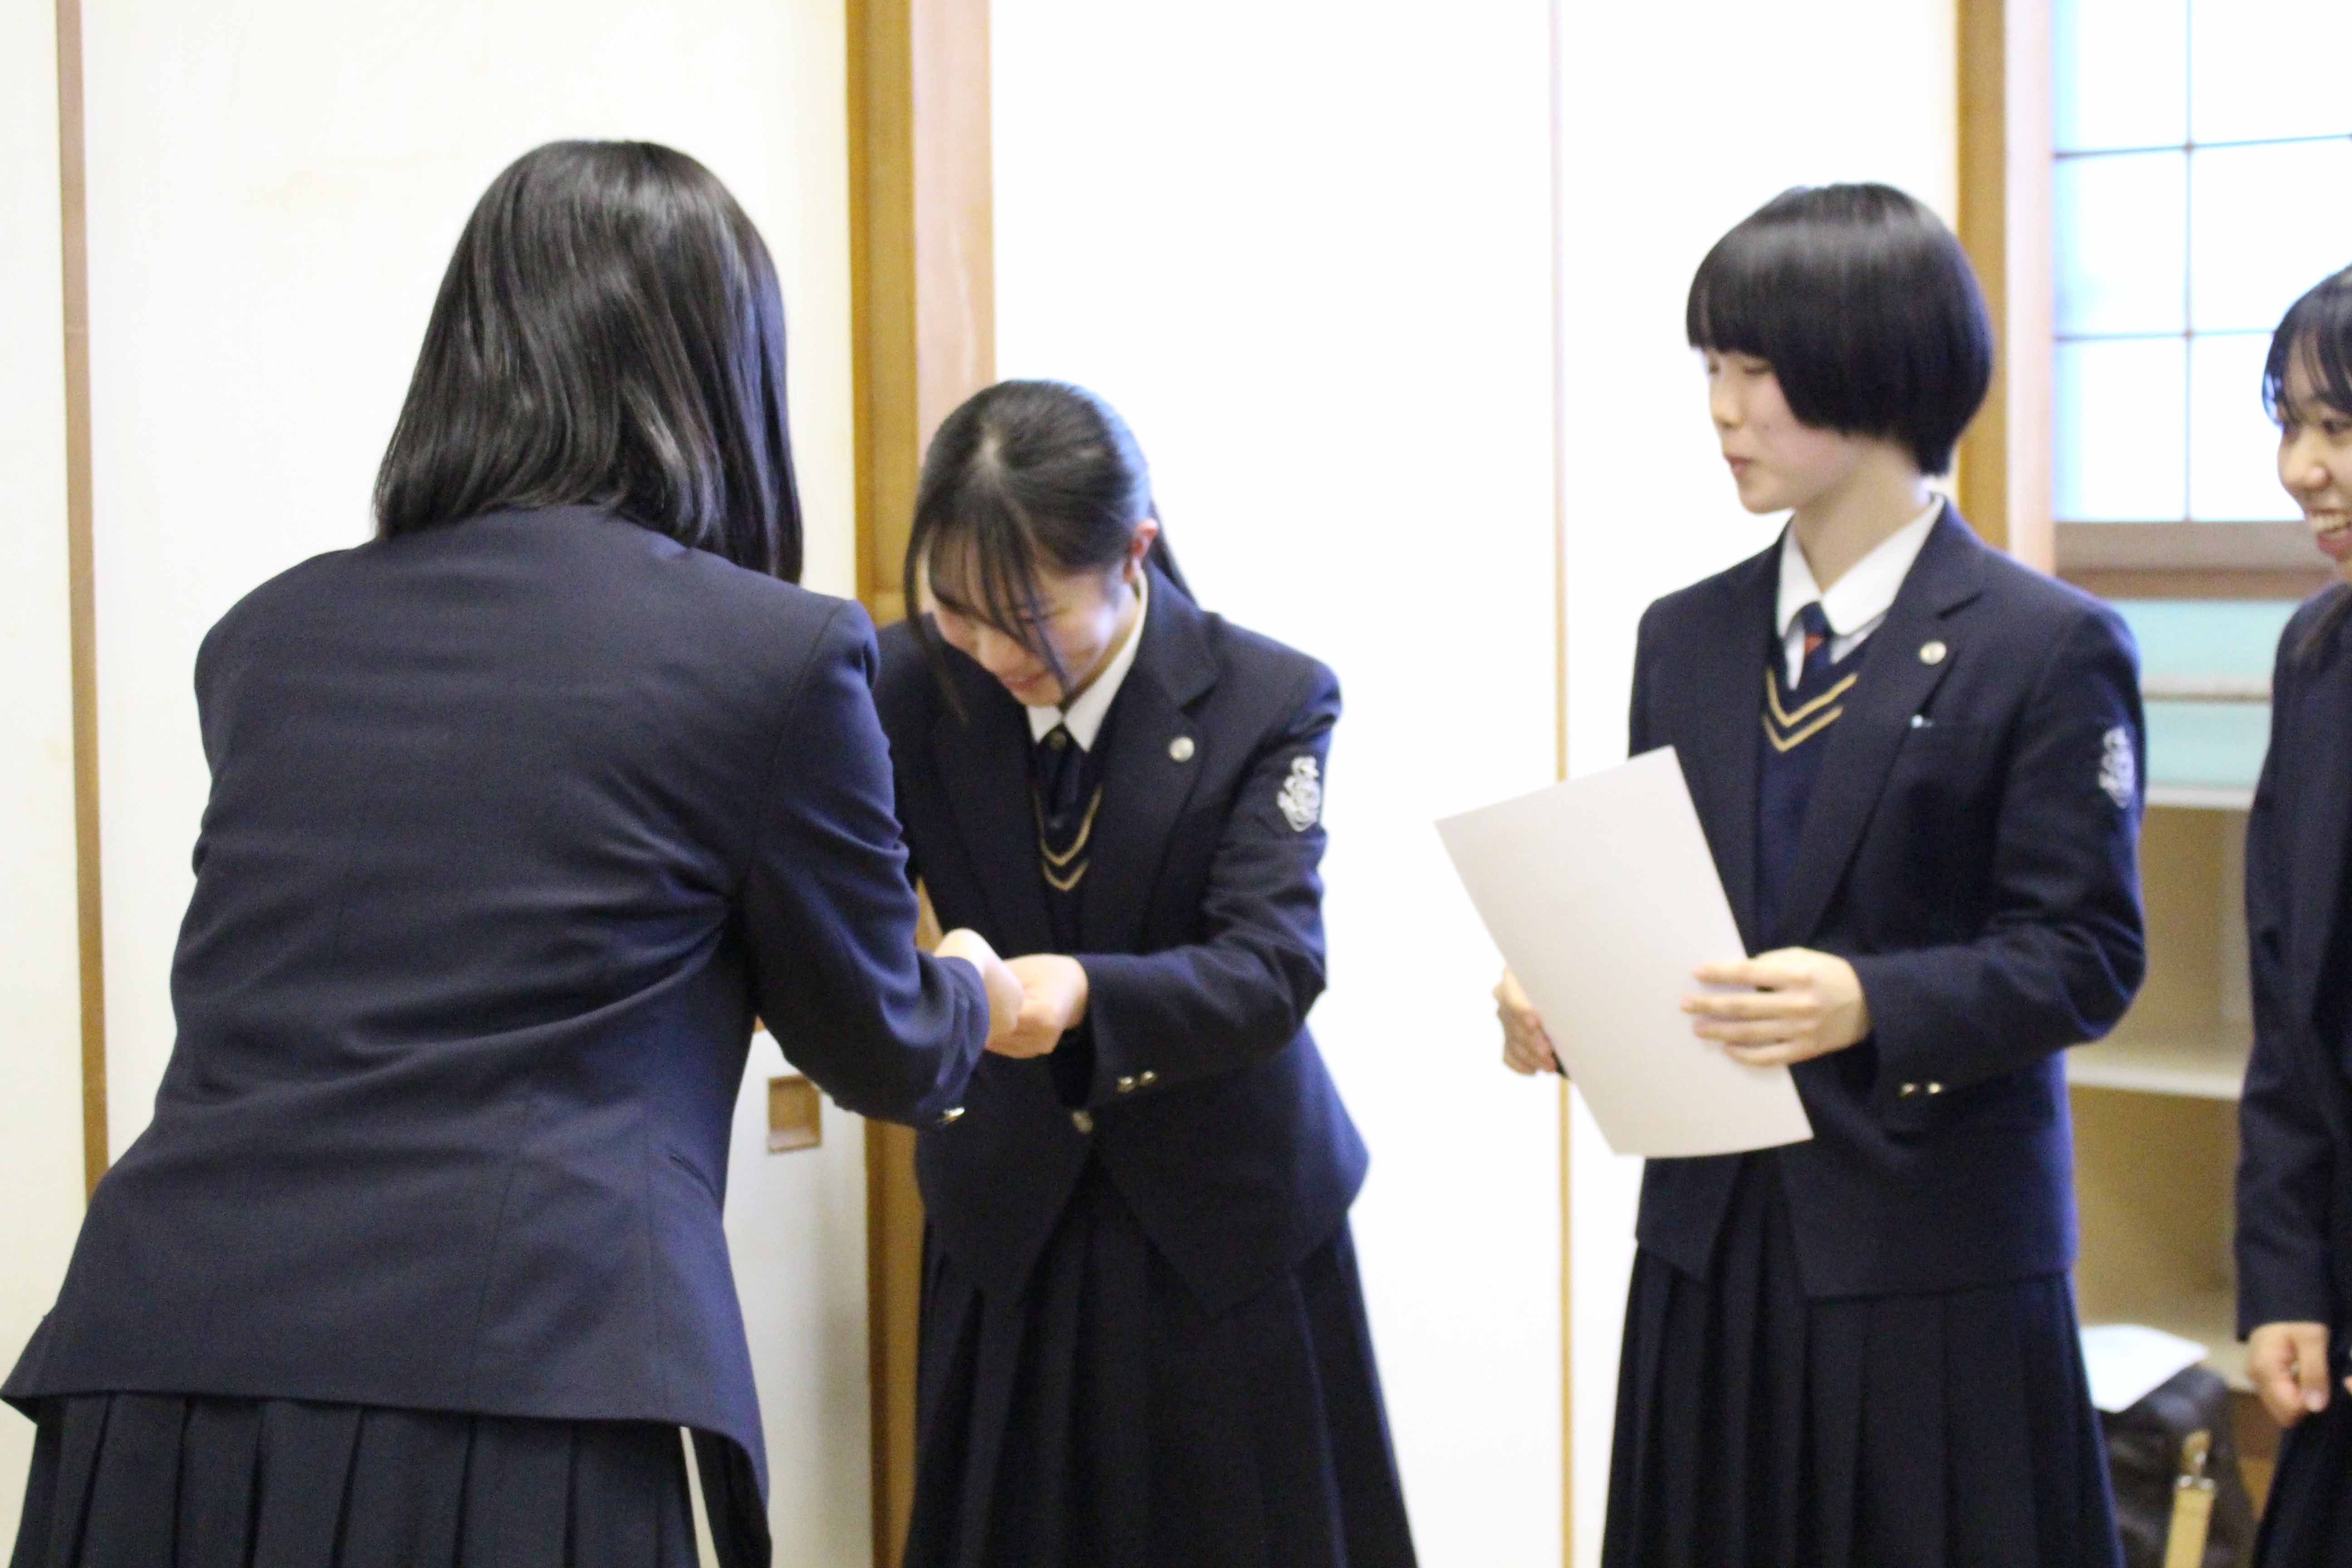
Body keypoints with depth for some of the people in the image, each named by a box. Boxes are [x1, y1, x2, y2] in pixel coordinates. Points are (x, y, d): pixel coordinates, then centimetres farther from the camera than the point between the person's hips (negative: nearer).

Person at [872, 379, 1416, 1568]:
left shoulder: (1268, 702, -15)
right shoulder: (912, 687, -7)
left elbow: (1274, 965, -23)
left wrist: (1085, 993, -42)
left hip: (1223, 1214, -2)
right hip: (1007, 1210, 2)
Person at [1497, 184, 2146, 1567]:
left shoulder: (2047, 650, -6)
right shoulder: (1687, 639, 12)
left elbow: (2085, 957, -10)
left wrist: (1869, 1005, -26)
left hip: (1935, 1258, -5)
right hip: (1716, 1241, 5)